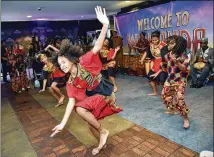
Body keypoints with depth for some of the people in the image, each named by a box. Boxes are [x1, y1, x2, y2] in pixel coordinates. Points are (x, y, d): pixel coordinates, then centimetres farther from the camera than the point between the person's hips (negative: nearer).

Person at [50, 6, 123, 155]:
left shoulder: (84, 62, -16)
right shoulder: (70, 83, -1)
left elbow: (97, 47, -26)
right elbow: (71, 101, -4)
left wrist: (105, 24, -39)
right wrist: (63, 123, -8)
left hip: (105, 93, -7)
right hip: (93, 96, 7)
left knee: (81, 109, -23)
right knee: (91, 122, 11)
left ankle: (103, 131, -1)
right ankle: (102, 142, 41)